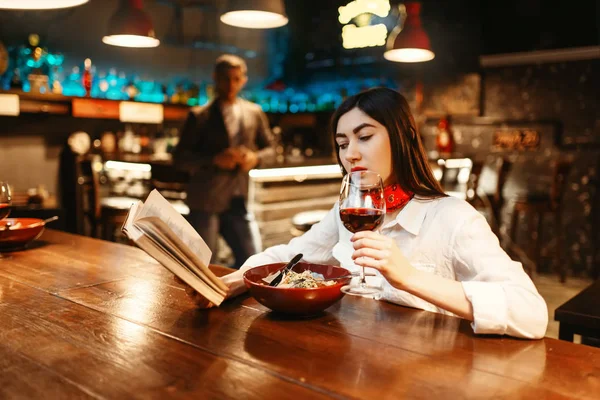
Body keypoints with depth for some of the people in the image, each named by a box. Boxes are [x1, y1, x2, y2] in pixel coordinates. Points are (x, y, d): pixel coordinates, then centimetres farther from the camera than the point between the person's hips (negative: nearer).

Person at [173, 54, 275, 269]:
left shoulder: (254, 113, 9)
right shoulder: (199, 116, 0)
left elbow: (269, 148, 16)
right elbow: (180, 157, -3)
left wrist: (255, 157, -7)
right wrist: (214, 160, -18)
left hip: (239, 201, 3)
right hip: (205, 202, -2)